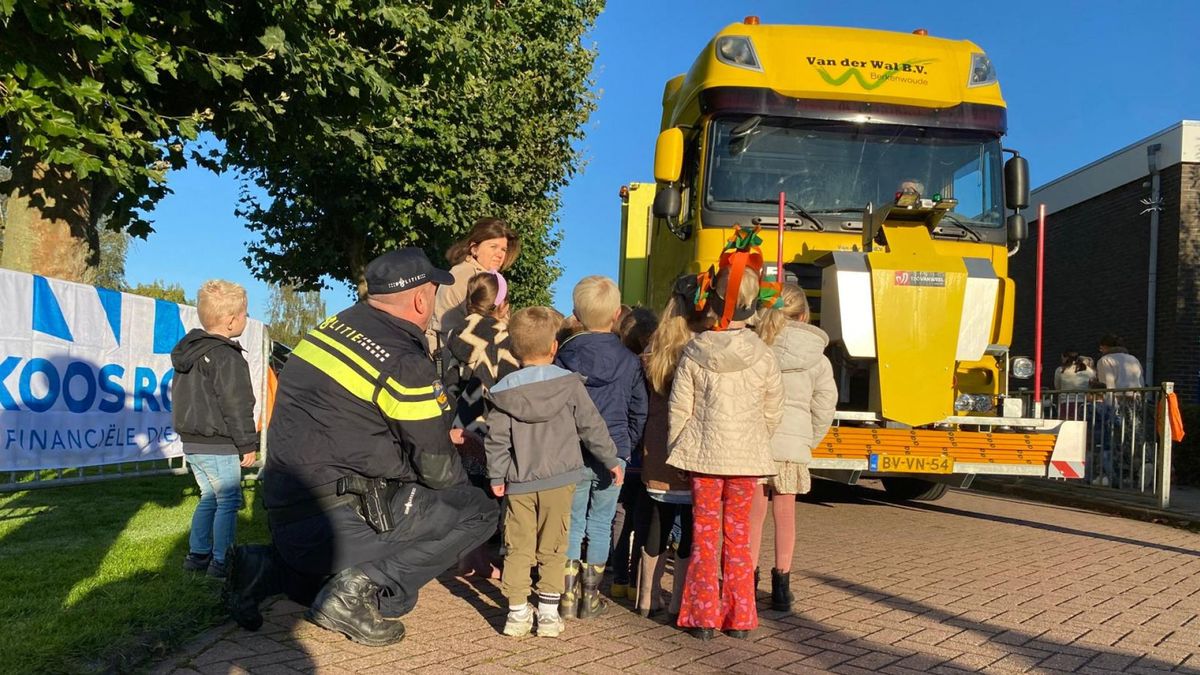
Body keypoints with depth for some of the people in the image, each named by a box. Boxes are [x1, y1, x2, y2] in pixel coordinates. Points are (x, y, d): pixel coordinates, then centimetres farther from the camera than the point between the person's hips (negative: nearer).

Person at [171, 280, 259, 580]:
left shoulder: (187, 352, 12)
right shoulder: (227, 358, -18)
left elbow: (181, 397, 20)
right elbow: (236, 407, -19)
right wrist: (247, 445, -12)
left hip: (191, 442, 9)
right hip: (219, 448, -9)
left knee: (210, 497, 19)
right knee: (229, 501, -1)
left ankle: (197, 554, 22)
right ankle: (221, 562, 1)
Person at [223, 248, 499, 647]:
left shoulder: (337, 325, 5)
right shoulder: (405, 363, -17)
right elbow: (438, 469, -10)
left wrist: (440, 435, 23)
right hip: (336, 522, -8)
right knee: (479, 510, -4)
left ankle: (268, 569, 13)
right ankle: (365, 587, -10)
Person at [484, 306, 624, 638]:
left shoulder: (503, 391, -1)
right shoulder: (569, 383, -4)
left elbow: (497, 438, -1)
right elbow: (591, 426, 0)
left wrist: (496, 476, 8)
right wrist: (611, 461, 10)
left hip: (519, 483, 1)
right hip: (558, 480, -1)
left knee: (518, 548, 9)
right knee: (552, 548, 8)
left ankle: (517, 612, 12)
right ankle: (548, 613, 12)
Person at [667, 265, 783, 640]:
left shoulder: (693, 353, -6)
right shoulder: (763, 357, -5)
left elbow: (680, 409, -3)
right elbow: (772, 413, 4)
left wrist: (676, 451, 9)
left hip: (703, 454, -1)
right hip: (747, 458, 1)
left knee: (705, 534, 9)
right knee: (738, 535, 12)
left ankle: (703, 617, 12)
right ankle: (739, 617, 17)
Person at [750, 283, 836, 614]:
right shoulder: (818, 360, -1)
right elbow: (824, 409, 2)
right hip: (792, 445, 1)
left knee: (753, 515, 10)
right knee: (785, 516, 13)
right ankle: (781, 587, 21)